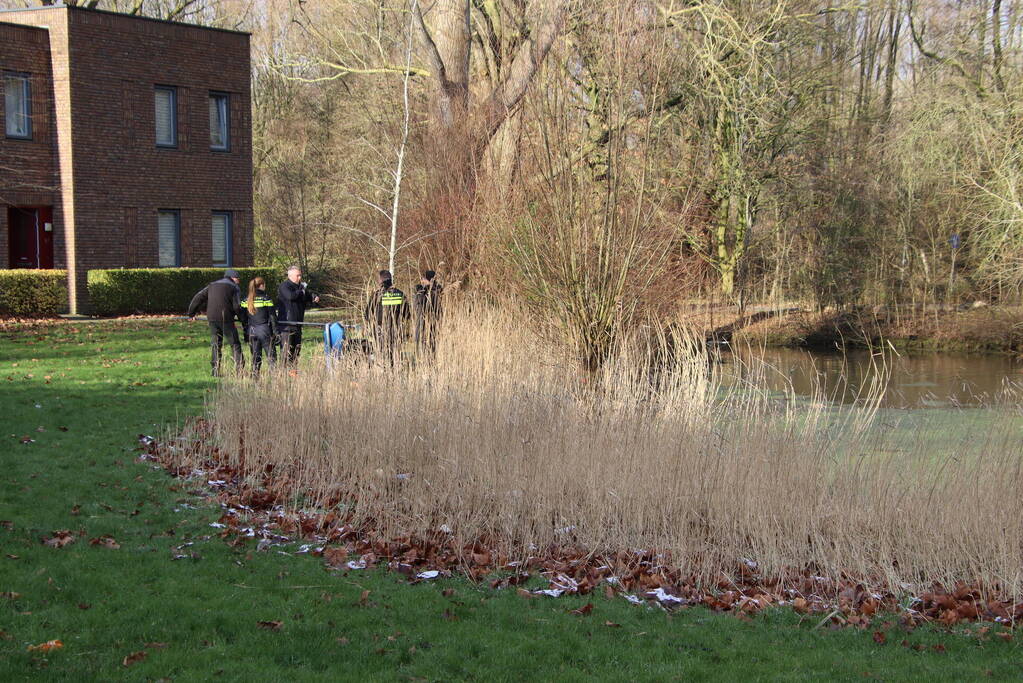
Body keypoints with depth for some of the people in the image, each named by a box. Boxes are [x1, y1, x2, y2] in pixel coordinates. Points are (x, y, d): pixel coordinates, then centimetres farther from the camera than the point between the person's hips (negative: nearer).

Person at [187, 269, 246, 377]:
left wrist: (191, 313, 26)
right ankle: (240, 369, -6)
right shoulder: (234, 288, 4)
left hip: (212, 319, 5)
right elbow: (238, 307, -5)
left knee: (215, 345, 11)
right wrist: (244, 322, 2)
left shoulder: (212, 285, 19)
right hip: (226, 319, -4)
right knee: (235, 344, 1)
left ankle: (215, 371, 7)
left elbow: (198, 298, 18)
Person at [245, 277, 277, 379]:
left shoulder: (247, 300, 5)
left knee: (255, 355, 11)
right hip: (264, 329, -4)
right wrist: (275, 331, -2)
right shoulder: (266, 298, -7)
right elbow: (272, 316, -7)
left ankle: (255, 375, 8)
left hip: (252, 330, 4)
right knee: (271, 354, 1)